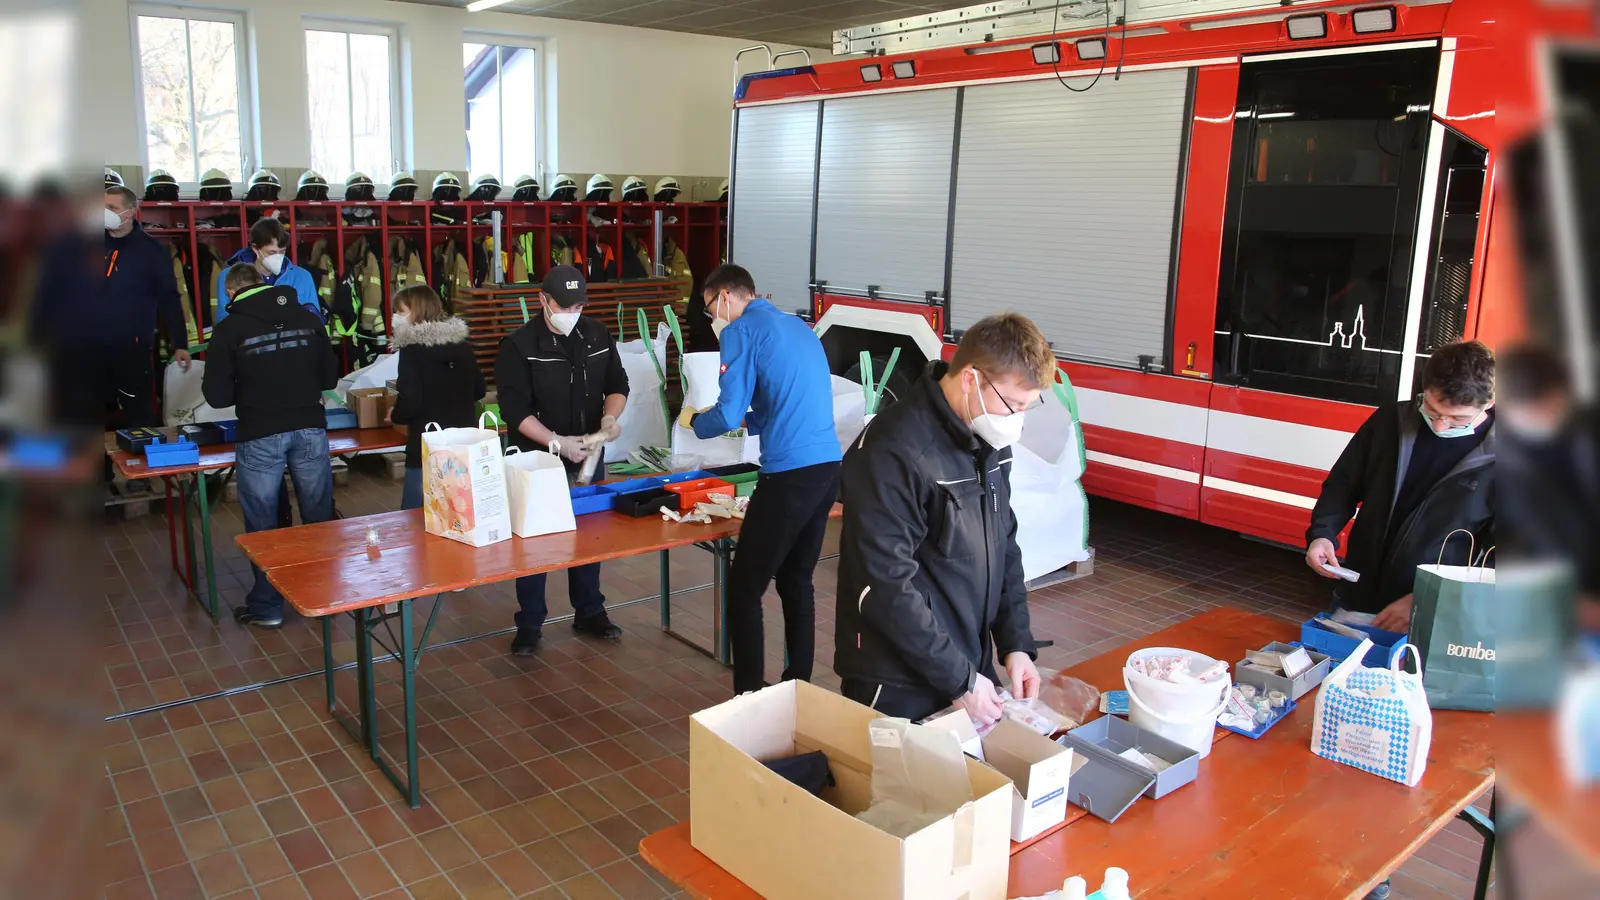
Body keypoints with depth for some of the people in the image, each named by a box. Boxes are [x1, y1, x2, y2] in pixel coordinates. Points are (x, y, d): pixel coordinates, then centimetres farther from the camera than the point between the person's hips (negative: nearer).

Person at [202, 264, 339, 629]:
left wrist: (249, 393, 16)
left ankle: (266, 607, 18)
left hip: (261, 437, -3)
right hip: (310, 430, 3)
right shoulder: (307, 319, 5)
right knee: (318, 519, 13)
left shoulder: (230, 329, -4)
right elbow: (330, 377, 11)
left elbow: (217, 396, -4)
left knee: (262, 526, 9)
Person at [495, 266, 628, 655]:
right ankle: (529, 624, 17)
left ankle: (589, 613, 29)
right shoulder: (519, 345, -13)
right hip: (537, 459, -4)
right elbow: (515, 409, -17)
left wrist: (610, 415, -14)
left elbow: (618, 384, 7)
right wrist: (556, 442, -26)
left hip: (588, 455, 4)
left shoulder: (598, 336, 1)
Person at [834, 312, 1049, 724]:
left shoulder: (989, 439, 2)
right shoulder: (893, 452, -23)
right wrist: (958, 679, -18)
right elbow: (886, 586, -23)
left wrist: (1016, 642, 3)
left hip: (971, 670, 7)